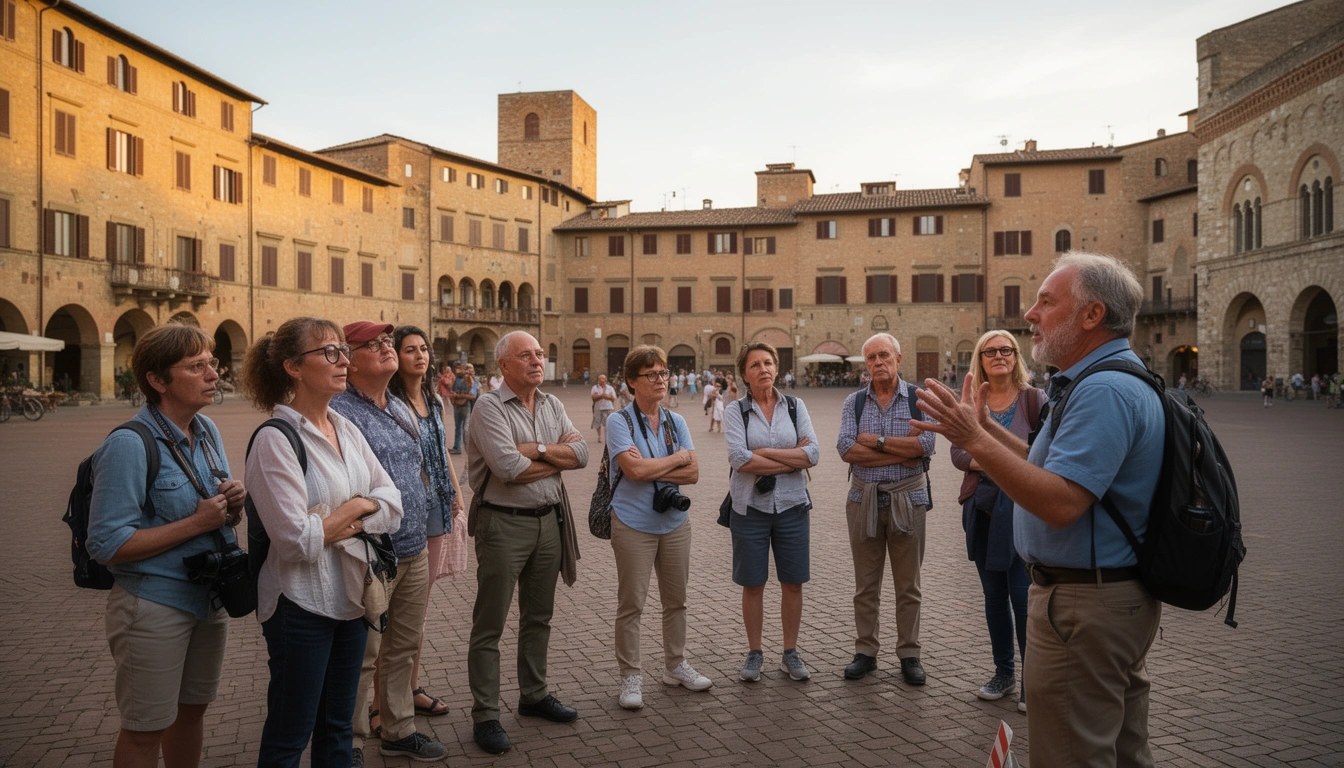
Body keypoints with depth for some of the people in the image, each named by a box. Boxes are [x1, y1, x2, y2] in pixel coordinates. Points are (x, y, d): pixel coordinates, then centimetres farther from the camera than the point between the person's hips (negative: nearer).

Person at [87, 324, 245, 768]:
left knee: (192, 709, 21)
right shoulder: (130, 444, -19)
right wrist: (197, 523, -23)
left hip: (209, 596, 7)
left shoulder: (207, 431, 4)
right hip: (154, 608, -7)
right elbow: (106, 545, -21)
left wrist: (233, 506, -7)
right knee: (145, 730, 8)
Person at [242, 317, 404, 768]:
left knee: (337, 727, 20)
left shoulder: (346, 430, 6)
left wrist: (358, 506, -14)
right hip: (302, 603, -7)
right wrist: (356, 511, -8)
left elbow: (392, 502, 5)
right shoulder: (275, 440, -17)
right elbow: (297, 540, -22)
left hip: (351, 594, 7)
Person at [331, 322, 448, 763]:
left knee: (404, 648, 19)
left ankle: (398, 730, 34)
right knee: (363, 657, 4)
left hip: (415, 551, 8)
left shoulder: (402, 411, 13)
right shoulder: (340, 413, -15)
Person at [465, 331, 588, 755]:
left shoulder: (552, 405, 10)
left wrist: (537, 449, -15)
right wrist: (558, 457, -8)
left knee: (538, 617, 18)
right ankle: (485, 716, 12)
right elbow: (509, 468, -23)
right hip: (504, 524, -7)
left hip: (549, 519, 7)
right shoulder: (490, 407, -11)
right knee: (490, 626, 2)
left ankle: (534, 695, 34)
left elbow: (581, 453, -1)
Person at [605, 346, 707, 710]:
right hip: (633, 524, -5)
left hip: (675, 521, 5)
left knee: (676, 599, 14)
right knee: (631, 603, 1)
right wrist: (677, 458, -7)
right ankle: (630, 676, 14)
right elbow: (634, 469, -21)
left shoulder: (676, 421, 7)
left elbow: (693, 473, -1)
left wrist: (652, 470, -14)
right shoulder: (619, 421, -8)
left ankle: (675, 665, 31)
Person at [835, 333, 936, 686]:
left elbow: (925, 446, -15)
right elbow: (846, 450, -10)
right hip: (864, 498, 2)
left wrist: (876, 440, -13)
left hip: (907, 498, -1)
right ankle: (865, 653, 20)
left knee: (908, 585, 7)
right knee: (866, 584, 9)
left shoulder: (919, 398, 0)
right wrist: (901, 453, -13)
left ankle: (909, 655, 19)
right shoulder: (854, 402, 4)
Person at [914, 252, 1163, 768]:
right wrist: (987, 429, 19)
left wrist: (975, 440, -26)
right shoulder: (1114, 381, 13)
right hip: (1120, 595, 11)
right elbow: (1061, 468, 20)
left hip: (1084, 604, -11)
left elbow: (1061, 502, -30)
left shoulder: (1105, 392, -23)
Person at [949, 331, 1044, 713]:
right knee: (994, 595, 12)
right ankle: (1003, 672, 26)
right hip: (981, 509, 4)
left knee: (1023, 596, -6)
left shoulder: (1033, 398, -1)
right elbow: (958, 454, 1)